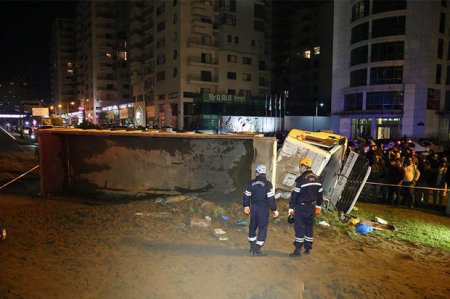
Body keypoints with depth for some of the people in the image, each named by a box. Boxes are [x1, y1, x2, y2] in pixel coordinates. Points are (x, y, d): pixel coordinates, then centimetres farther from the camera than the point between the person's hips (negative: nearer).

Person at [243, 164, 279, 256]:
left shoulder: (251, 183, 0)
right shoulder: (267, 183, -12)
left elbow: (246, 196, 7)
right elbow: (271, 198, -15)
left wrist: (246, 206, 22)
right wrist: (275, 210, -6)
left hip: (253, 207, 4)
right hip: (263, 208, -4)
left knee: (253, 226, 18)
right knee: (262, 228, 3)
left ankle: (252, 246, 30)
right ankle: (257, 250, 2)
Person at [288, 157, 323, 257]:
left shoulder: (301, 179, -16)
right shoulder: (316, 178, 6)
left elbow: (295, 194, -16)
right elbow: (320, 193, 13)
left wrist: (291, 207, -10)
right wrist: (318, 205, 22)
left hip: (301, 207, -7)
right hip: (312, 207, 7)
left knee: (299, 228, 0)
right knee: (309, 227, 15)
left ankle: (298, 250, 3)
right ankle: (308, 248, 25)